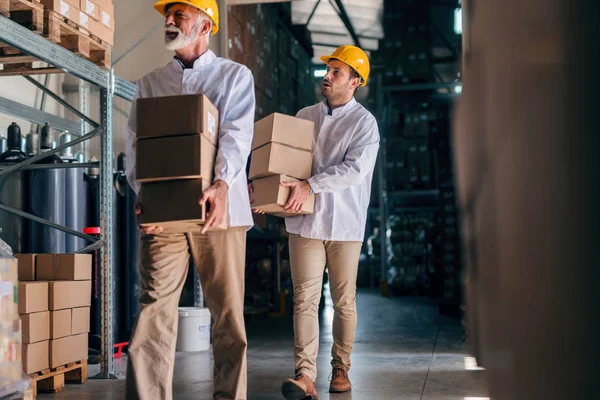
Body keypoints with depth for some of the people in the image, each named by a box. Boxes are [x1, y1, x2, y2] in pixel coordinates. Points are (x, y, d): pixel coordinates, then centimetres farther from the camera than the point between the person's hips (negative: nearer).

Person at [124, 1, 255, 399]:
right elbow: (137, 143, 9)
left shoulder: (236, 75, 11)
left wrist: (221, 184, -24)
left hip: (218, 208, -2)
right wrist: (144, 192, -11)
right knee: (154, 309, -5)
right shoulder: (150, 82, 19)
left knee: (228, 311, 0)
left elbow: (237, 136, -5)